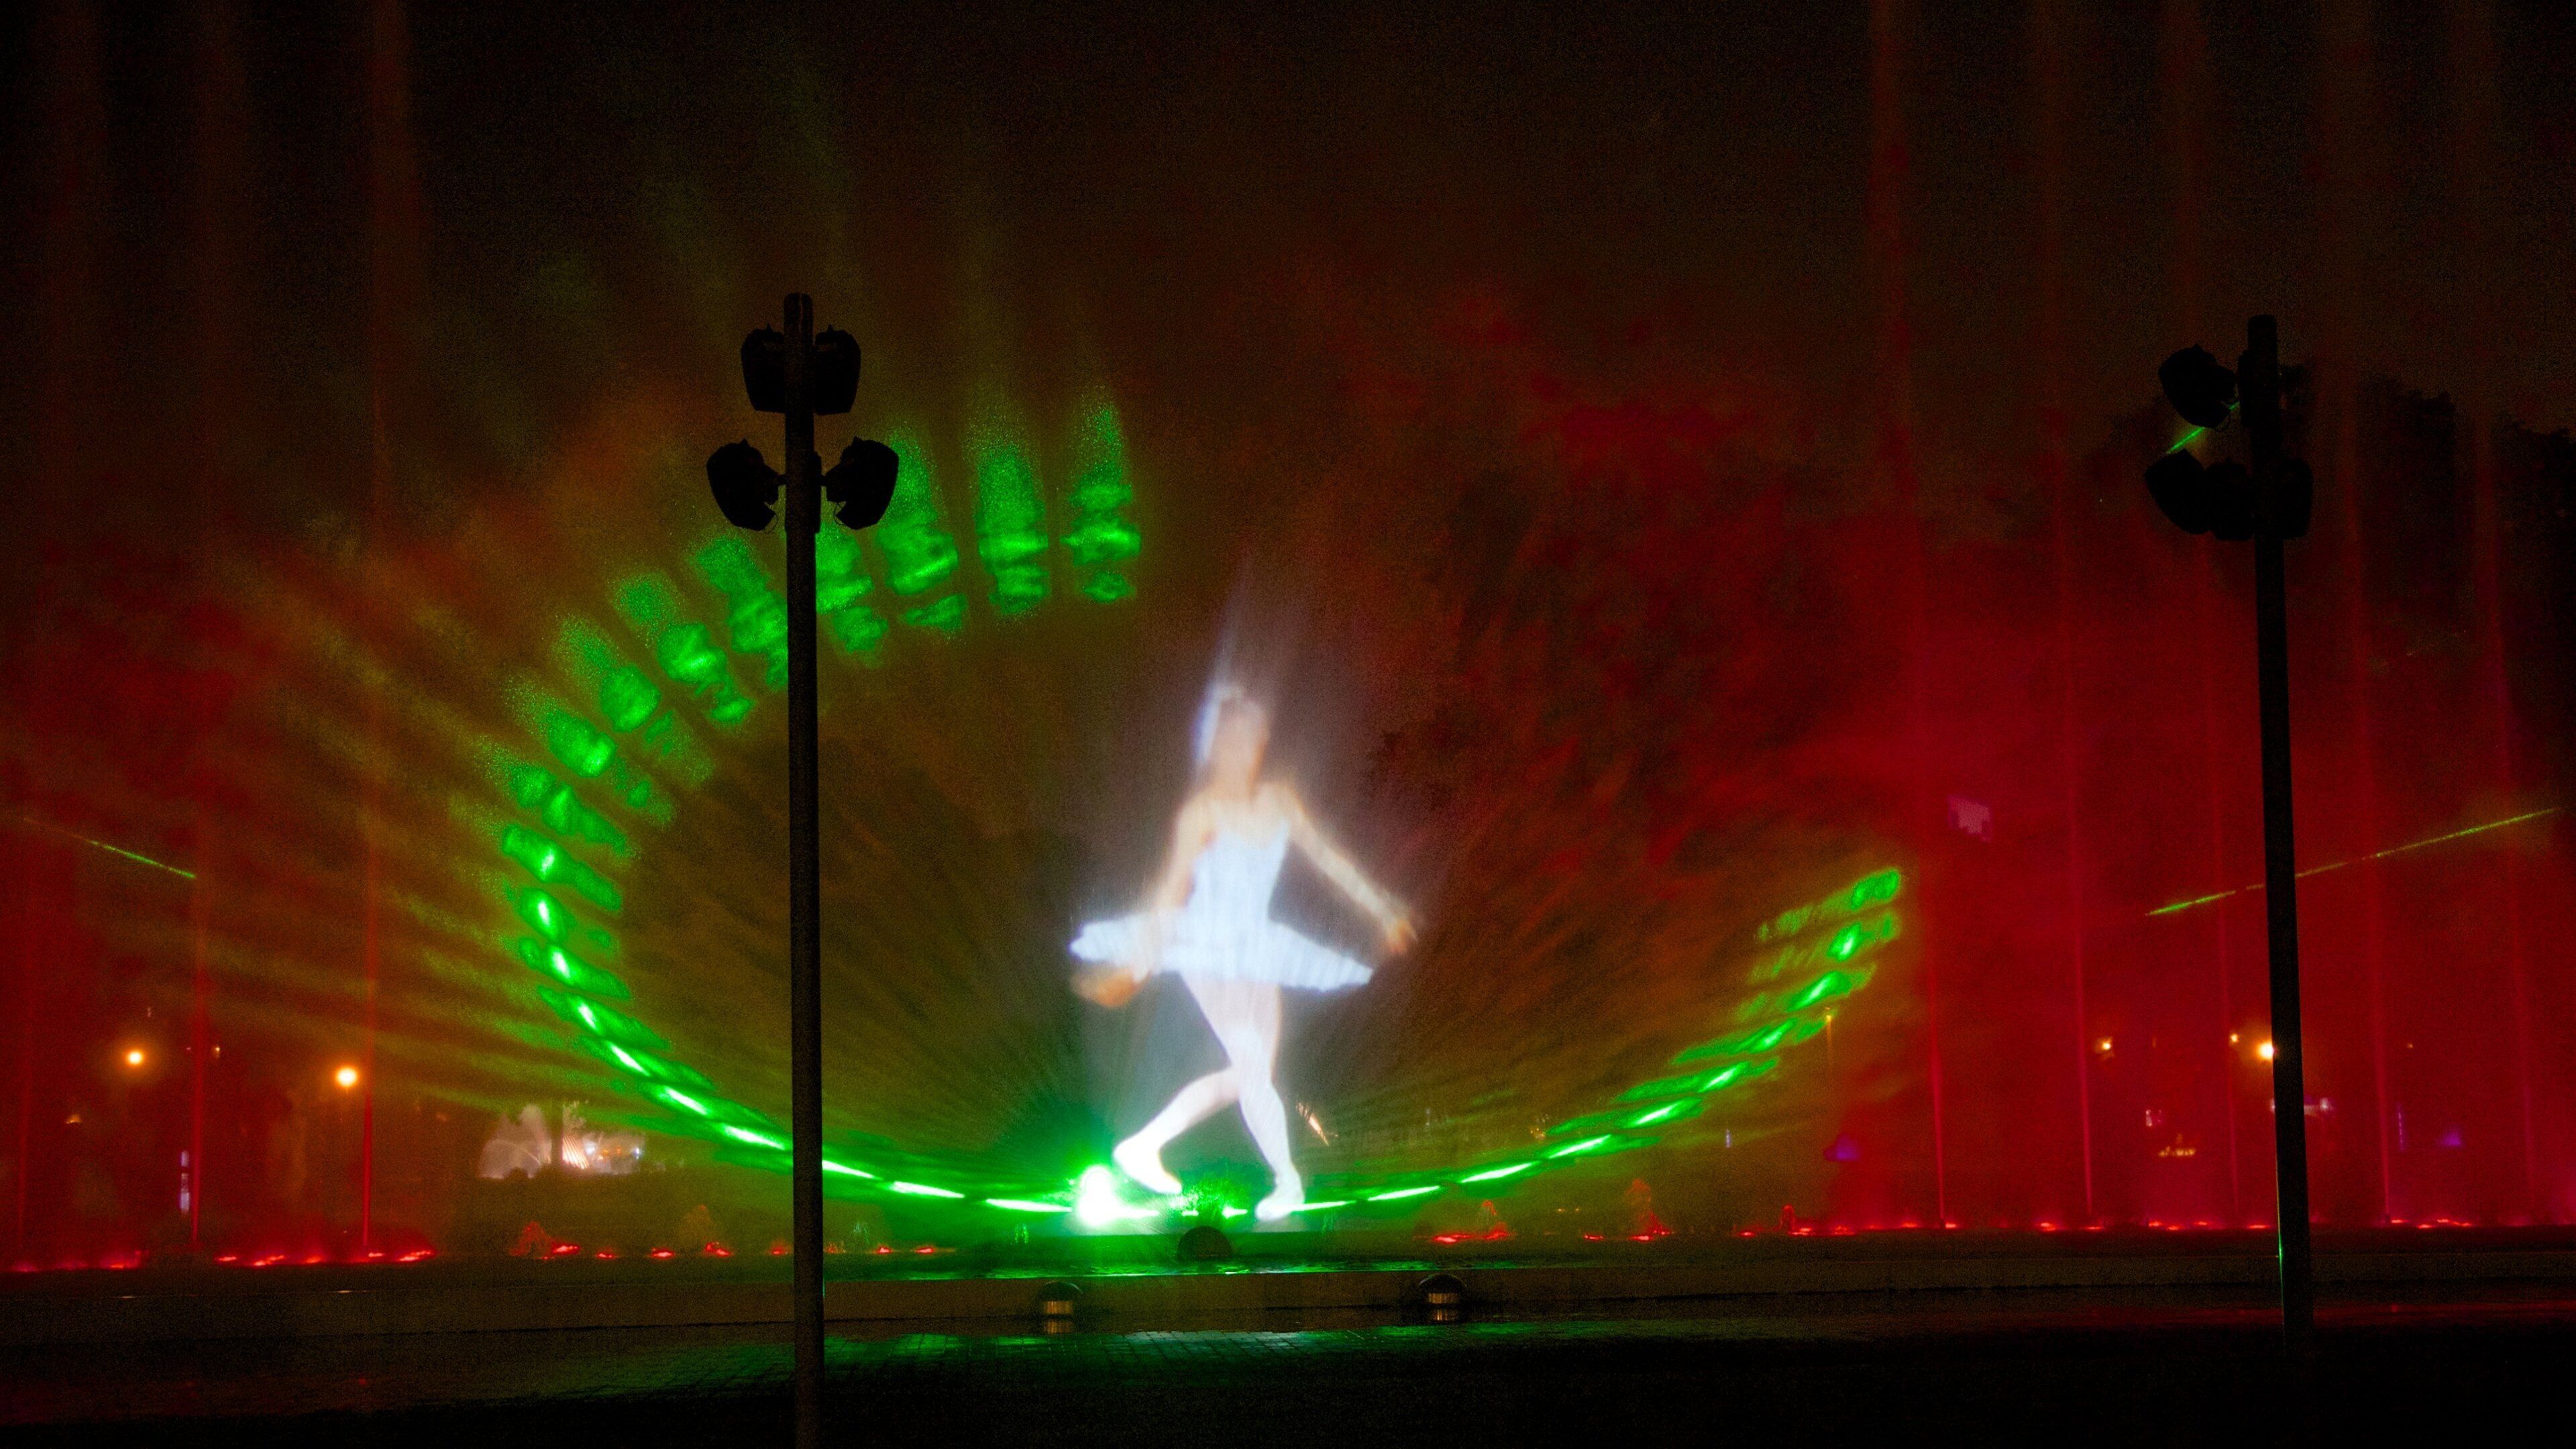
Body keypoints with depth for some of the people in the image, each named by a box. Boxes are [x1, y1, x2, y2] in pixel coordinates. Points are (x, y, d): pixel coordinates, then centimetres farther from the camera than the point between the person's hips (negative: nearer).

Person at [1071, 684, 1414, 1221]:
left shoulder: (1279, 800, 2)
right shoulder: (1201, 813, -15)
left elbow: (1327, 857, 10)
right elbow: (1172, 889, -17)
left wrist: (1383, 910, 13)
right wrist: (1137, 964, -21)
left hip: (1254, 953, 7)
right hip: (1206, 950, -7)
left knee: (1251, 1074, 10)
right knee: (1252, 1064, -14)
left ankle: (1145, 1145, 20)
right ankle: (1288, 1181, -3)